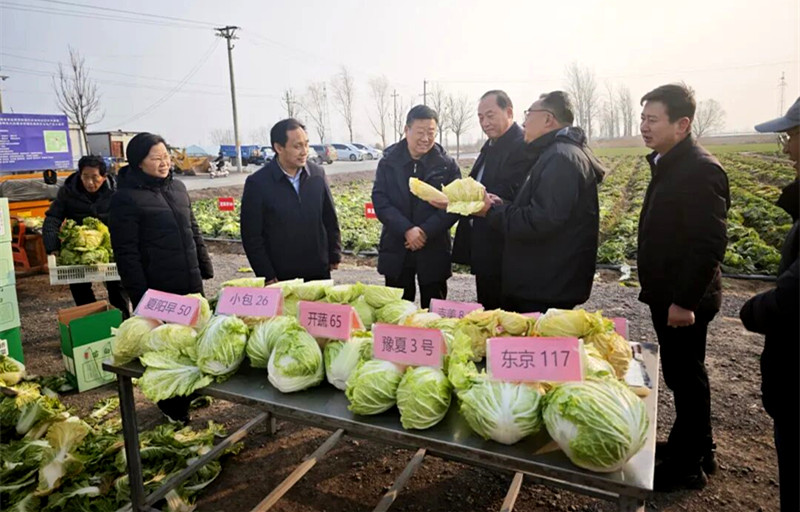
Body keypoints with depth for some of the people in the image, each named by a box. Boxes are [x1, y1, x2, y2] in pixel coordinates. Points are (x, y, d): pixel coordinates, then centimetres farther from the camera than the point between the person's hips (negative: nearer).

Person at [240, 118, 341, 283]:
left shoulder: (318, 174, 0)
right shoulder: (257, 183, -9)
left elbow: (330, 219, 9)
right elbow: (251, 236, -6)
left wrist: (334, 256, 8)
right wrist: (267, 277, -8)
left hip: (319, 272, 3)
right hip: (280, 278, -3)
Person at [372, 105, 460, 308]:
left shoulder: (447, 165, -1)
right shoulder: (388, 161, 2)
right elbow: (379, 200, -5)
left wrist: (425, 231, -17)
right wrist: (407, 229, -17)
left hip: (434, 251, -1)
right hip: (396, 250, 1)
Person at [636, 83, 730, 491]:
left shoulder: (700, 170, -19)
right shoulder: (668, 164, 11)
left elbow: (710, 245, -24)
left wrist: (684, 300, -22)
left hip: (683, 300, -9)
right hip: (666, 294, 9)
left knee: (685, 377, 4)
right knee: (681, 374, 19)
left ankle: (689, 466, 21)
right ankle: (695, 447, 37)